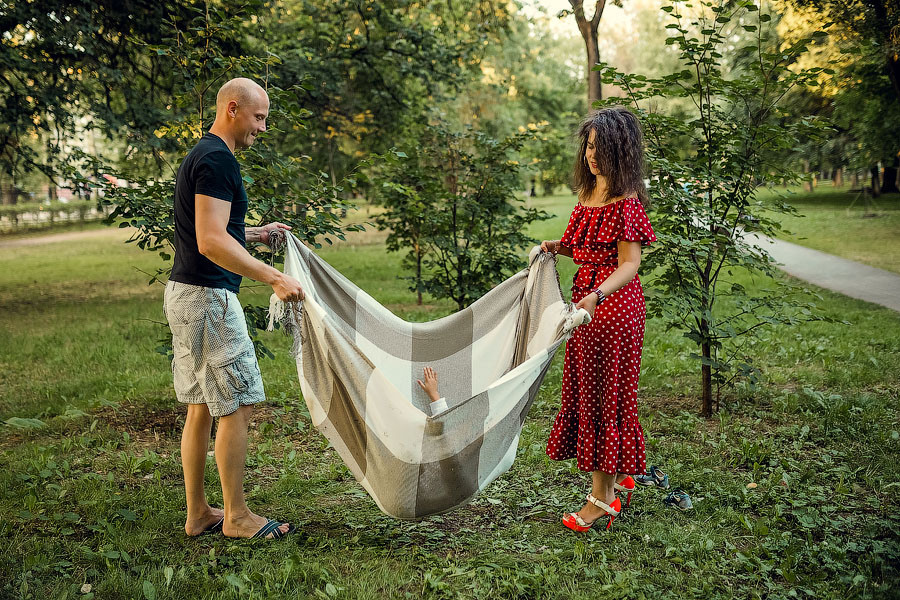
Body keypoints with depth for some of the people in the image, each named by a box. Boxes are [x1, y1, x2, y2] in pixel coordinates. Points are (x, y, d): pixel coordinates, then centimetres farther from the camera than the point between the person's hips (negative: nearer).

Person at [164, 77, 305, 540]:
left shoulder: (201, 156, 18)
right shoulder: (217, 159, -15)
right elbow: (211, 242, -25)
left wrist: (255, 234, 20)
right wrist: (274, 278, -28)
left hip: (184, 293, 11)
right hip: (208, 296, -11)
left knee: (201, 407, 14)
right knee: (237, 405, -2)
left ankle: (197, 514, 22)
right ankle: (236, 516, 9)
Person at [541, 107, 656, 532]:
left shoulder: (625, 202, -14)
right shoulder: (589, 194, 12)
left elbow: (629, 264, -20)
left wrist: (597, 295, -35)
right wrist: (558, 248, 4)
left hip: (613, 302, -9)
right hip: (587, 298, 9)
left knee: (604, 393, -3)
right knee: (586, 389, 15)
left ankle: (602, 497, 8)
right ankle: (617, 475, 32)